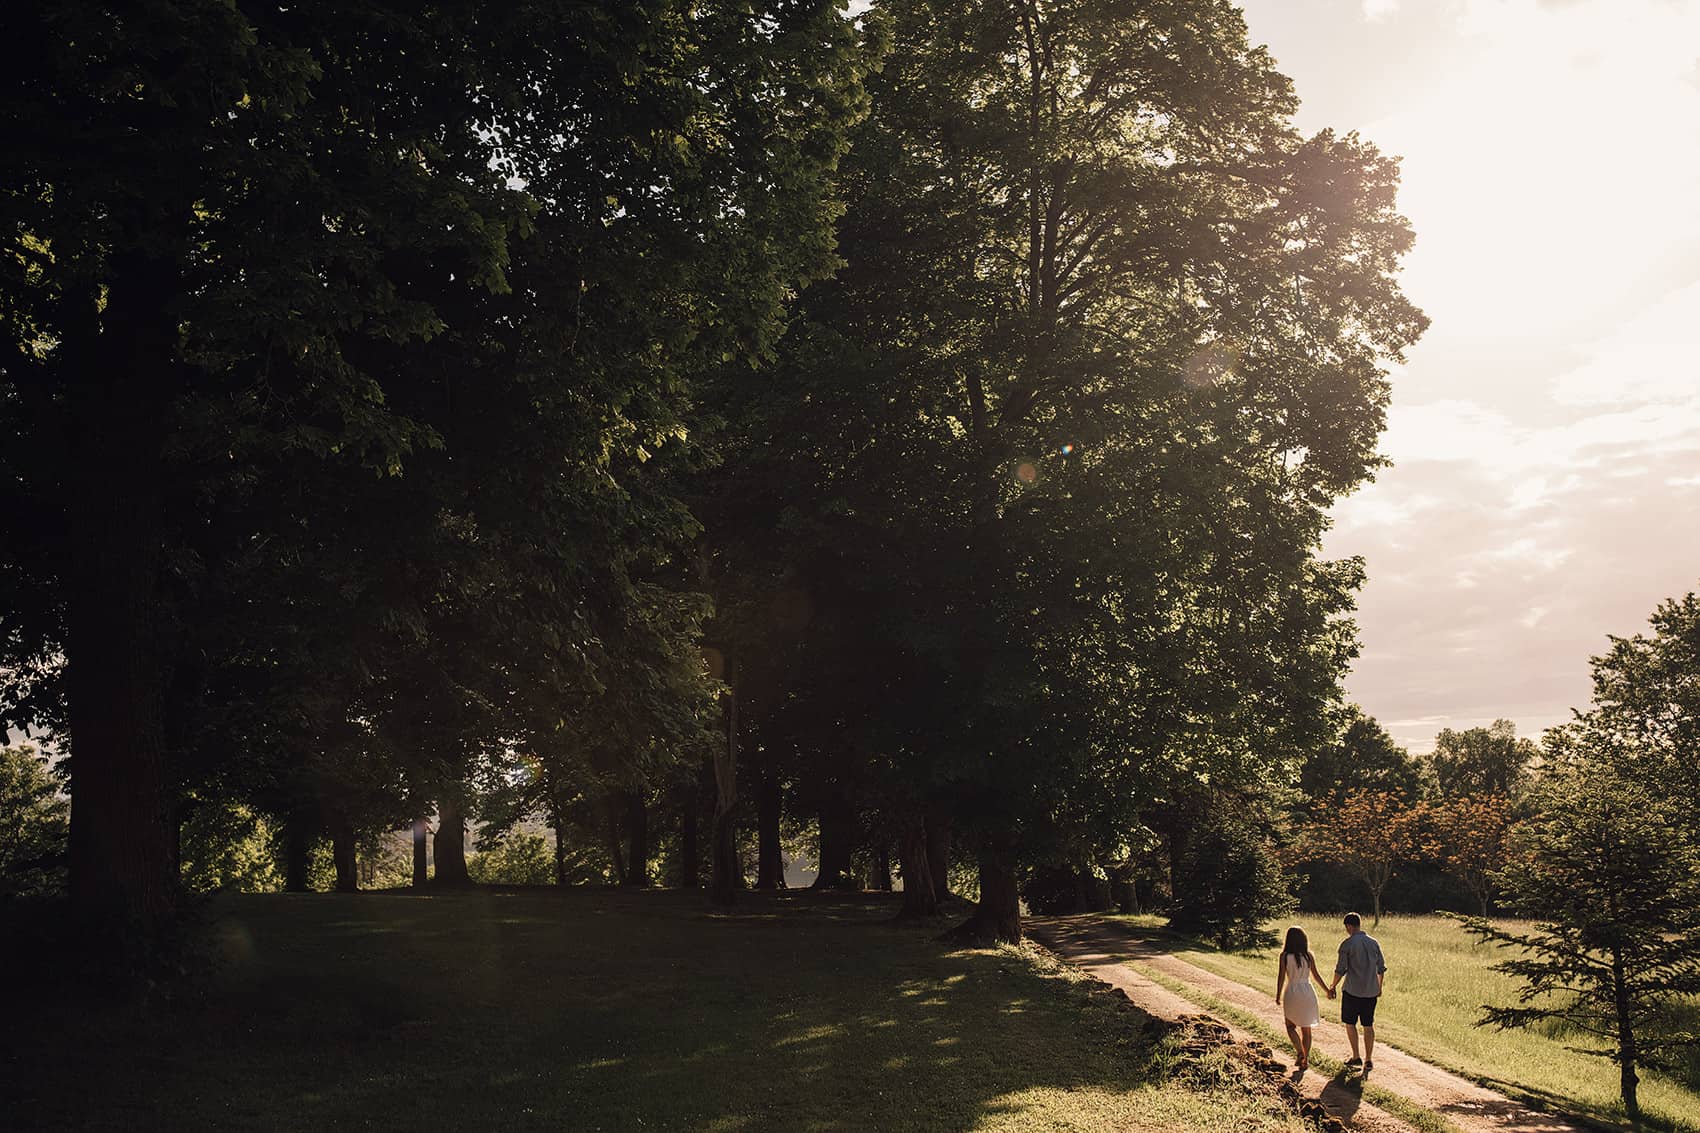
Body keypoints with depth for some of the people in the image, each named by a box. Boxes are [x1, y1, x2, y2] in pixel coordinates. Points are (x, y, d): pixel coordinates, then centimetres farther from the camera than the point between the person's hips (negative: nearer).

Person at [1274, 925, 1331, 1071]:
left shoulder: (1285, 956, -10)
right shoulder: (1308, 955, -4)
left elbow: (1281, 977, -8)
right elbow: (1316, 975, 3)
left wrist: (1278, 996, 4)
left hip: (1292, 993, -2)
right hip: (1308, 992, 2)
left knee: (1291, 1026, 15)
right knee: (1306, 1029, 14)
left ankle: (1300, 1052, -5)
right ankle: (1305, 1059, 17)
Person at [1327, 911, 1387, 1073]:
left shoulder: (1347, 944, -11)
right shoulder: (1374, 943, 4)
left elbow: (1340, 969, -11)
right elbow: (1381, 968, 9)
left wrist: (1332, 987, 2)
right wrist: (1379, 987, 23)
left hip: (1352, 991, -4)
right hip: (1371, 991, 4)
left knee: (1350, 1023, 12)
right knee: (1368, 1026, 11)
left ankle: (1356, 1057, 11)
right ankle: (1368, 1060, 12)